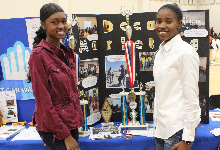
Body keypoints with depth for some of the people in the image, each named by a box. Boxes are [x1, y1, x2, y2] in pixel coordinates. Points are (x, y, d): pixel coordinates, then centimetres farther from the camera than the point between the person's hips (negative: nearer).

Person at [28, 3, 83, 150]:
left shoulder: (67, 53, 7)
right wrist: (66, 136, -16)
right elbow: (44, 101, -17)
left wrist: (78, 119, 10)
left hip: (71, 123, 7)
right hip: (53, 127, -7)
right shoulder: (38, 55, -15)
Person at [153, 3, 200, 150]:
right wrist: (157, 124, 15)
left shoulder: (185, 52, -13)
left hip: (177, 127, -7)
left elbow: (191, 98, -15)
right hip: (161, 127, 7)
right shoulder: (161, 51, 11)